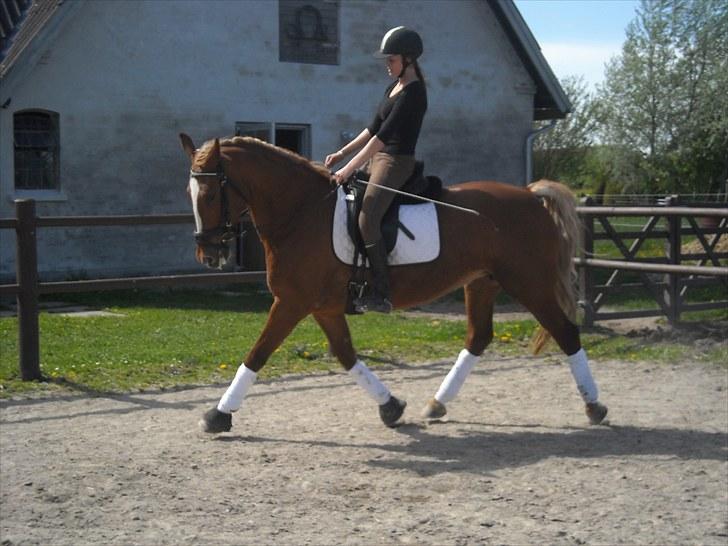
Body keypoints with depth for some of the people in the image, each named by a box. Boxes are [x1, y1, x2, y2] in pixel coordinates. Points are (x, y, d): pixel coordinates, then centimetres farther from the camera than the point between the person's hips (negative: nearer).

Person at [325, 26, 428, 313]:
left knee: (367, 219, -27)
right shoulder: (394, 86, 15)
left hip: (397, 163, -11)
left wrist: (350, 168, -22)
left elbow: (383, 135, -21)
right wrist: (342, 154, 12)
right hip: (378, 159, 11)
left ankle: (380, 294, -25)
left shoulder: (412, 93, -15)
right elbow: (373, 128, 19)